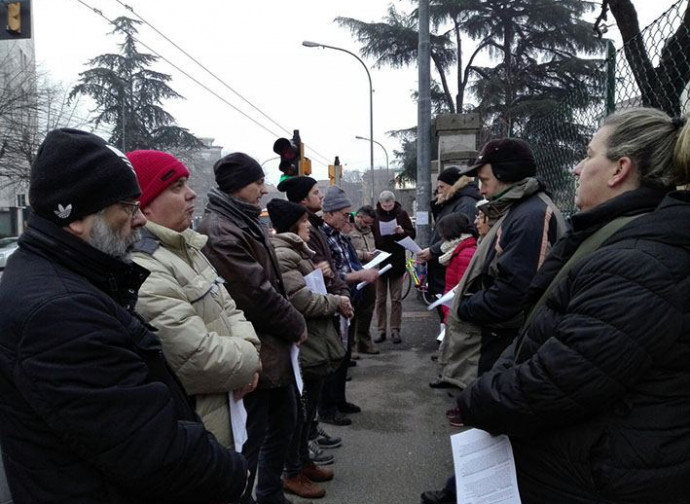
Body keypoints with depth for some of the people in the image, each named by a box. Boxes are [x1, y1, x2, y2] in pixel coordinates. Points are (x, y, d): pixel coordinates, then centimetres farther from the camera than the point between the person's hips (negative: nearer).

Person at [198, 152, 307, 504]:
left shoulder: (245, 223, 12)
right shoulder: (219, 231, -21)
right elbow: (257, 294, -24)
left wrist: (289, 326, 7)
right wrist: (296, 325, -10)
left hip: (273, 346, 11)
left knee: (283, 421, 23)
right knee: (250, 439, 4)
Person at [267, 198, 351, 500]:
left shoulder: (297, 250, 14)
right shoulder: (281, 255, -21)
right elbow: (301, 300, -26)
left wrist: (334, 302, 3)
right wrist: (337, 303, -12)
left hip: (315, 344, 10)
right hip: (301, 346, -10)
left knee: (308, 409, 21)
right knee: (298, 412, 5)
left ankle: (304, 461, 36)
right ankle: (293, 473, 21)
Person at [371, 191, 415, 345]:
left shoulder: (401, 213, -1)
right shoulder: (374, 215, -2)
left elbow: (412, 234, 3)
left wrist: (402, 231, -18)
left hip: (396, 261, 0)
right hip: (379, 261, 0)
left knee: (396, 299, 5)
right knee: (380, 299, 7)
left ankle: (395, 330, 13)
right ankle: (381, 330, 15)